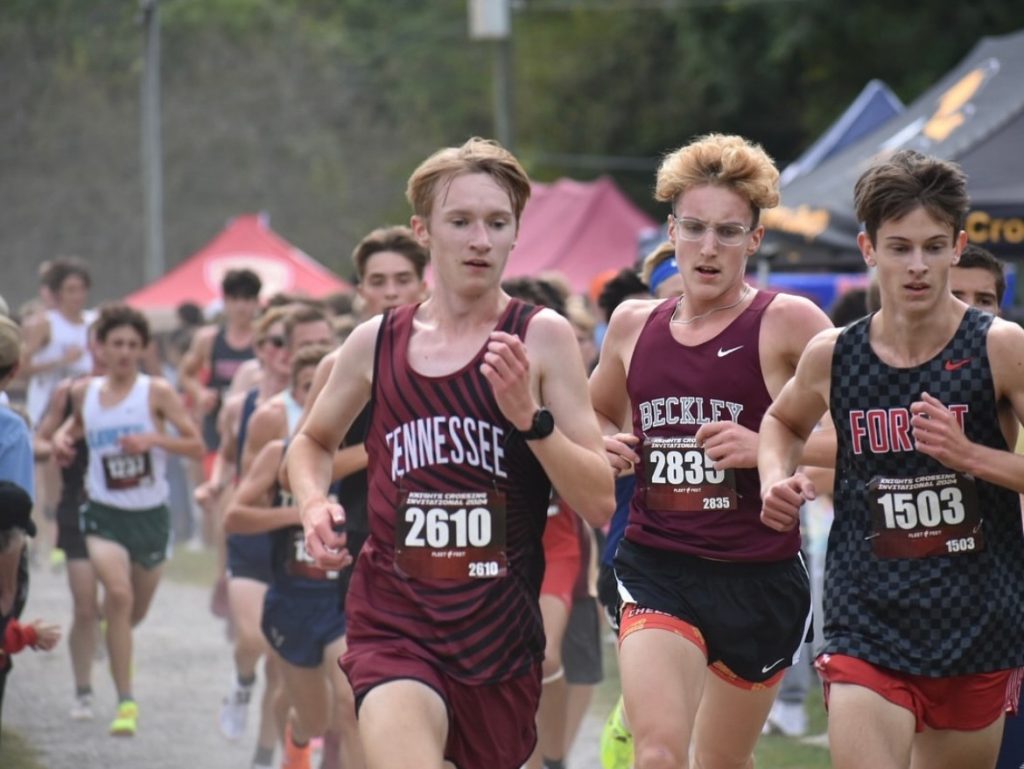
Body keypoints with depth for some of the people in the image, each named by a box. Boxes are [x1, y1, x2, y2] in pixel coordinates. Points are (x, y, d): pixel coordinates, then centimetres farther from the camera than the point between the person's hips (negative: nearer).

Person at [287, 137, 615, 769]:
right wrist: (313, 503, 4)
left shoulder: (542, 338, -3)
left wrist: (529, 416, -20)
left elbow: (600, 504, -7)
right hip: (394, 624, 0)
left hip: (501, 628, 0)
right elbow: (312, 443, 24)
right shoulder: (376, 343, 4)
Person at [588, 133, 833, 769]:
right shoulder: (634, 325, 7)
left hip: (760, 578, -1)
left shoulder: (788, 323, -7)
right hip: (656, 570, 1)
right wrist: (605, 447, 4)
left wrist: (767, 447, -21)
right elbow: (596, 412, 26)